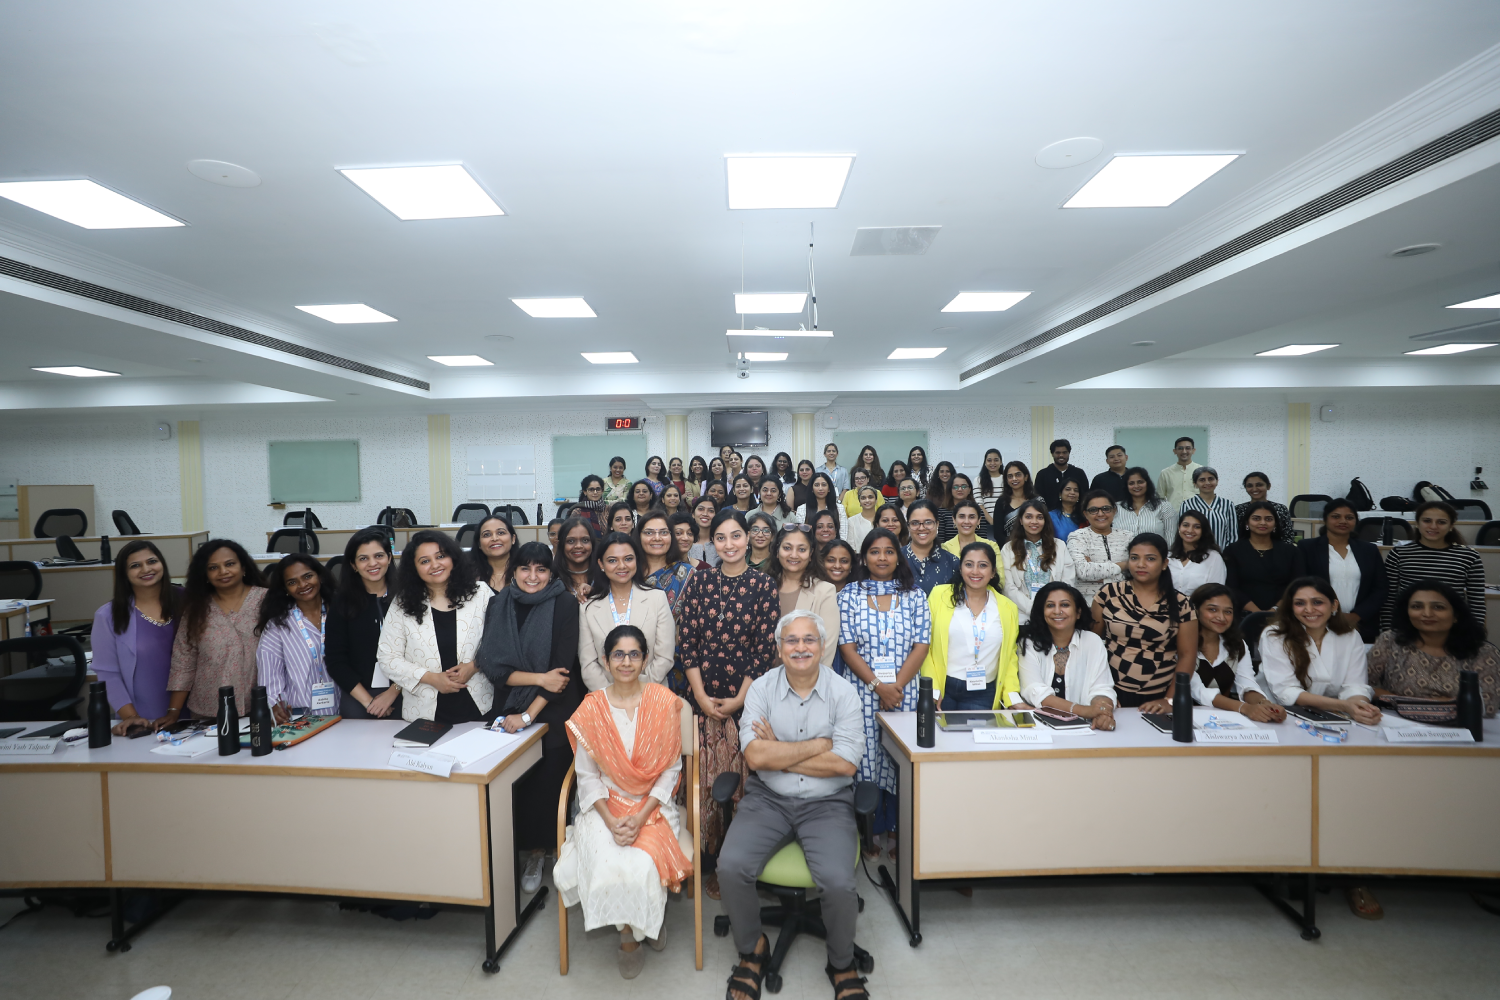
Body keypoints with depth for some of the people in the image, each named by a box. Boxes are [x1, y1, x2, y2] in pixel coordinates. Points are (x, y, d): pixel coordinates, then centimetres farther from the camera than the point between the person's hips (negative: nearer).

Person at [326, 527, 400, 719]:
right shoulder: (342, 602, 2)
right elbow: (335, 660, 0)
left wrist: (393, 692, -11)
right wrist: (368, 701, -7)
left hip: (404, 696, -1)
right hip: (356, 698, 1)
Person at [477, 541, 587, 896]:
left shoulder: (564, 605, -9)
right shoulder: (498, 606, 1)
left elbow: (564, 665, -14)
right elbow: (493, 666, -4)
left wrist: (529, 714, -15)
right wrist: (540, 678, -16)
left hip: (555, 713, -2)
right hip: (510, 711, 3)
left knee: (550, 781, -1)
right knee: (517, 783, 2)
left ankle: (547, 848, 21)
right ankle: (532, 853, 23)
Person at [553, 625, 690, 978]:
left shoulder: (664, 703, -6)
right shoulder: (592, 708, -3)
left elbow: (671, 769, -4)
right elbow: (587, 775, 0)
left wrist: (641, 818, -15)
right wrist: (611, 821, -14)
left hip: (652, 805, 0)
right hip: (605, 806, 1)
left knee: (641, 866, -25)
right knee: (608, 867, -26)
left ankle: (632, 933, 10)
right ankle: (631, 931, 7)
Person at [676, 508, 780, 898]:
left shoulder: (763, 585, -1)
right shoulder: (699, 582, 4)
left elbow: (766, 648, -3)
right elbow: (687, 641, 1)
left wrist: (739, 699, -8)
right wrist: (701, 697, -6)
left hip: (747, 697, -1)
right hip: (705, 698, 1)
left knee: (743, 780, 3)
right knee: (708, 781, 5)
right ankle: (712, 863, 21)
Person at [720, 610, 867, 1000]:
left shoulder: (842, 693, -5)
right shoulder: (761, 688, -3)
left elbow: (845, 763, -14)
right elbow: (755, 756, -14)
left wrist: (779, 755, -12)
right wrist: (819, 744, -13)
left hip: (826, 803, -1)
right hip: (767, 799, 1)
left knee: (838, 881, -23)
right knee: (732, 866, -20)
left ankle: (843, 964, 11)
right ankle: (751, 951, 12)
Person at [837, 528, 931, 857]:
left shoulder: (914, 596, 5)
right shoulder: (849, 595, 1)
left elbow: (921, 646, 0)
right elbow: (847, 647, -4)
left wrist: (896, 686, -11)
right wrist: (878, 685, -13)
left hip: (905, 690, 1)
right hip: (863, 690, -1)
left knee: (901, 759, 5)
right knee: (866, 758, 1)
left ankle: (896, 830, 21)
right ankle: (870, 831, 17)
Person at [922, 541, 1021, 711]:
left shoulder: (1008, 609, 7)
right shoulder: (939, 596, -1)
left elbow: (1009, 657, 11)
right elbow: (925, 646, -1)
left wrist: (1013, 697, -1)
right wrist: (932, 690, -8)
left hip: (982, 696, 2)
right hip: (943, 690, -1)